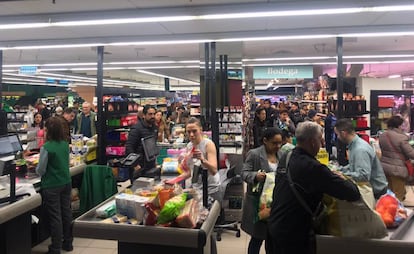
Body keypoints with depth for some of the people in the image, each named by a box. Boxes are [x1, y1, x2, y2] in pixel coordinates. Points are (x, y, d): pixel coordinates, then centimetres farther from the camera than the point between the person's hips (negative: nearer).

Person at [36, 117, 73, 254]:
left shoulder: (46, 147, -18)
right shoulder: (65, 144, 0)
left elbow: (40, 171, -12)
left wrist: (37, 167, 9)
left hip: (51, 187, -6)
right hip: (66, 183, 6)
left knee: (55, 217, 3)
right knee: (66, 213, 15)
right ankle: (68, 243, 29)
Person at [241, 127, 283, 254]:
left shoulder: (281, 155, 9)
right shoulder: (254, 154, -8)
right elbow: (244, 173, -11)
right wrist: (255, 176, -30)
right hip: (259, 202, -5)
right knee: (258, 237, 5)